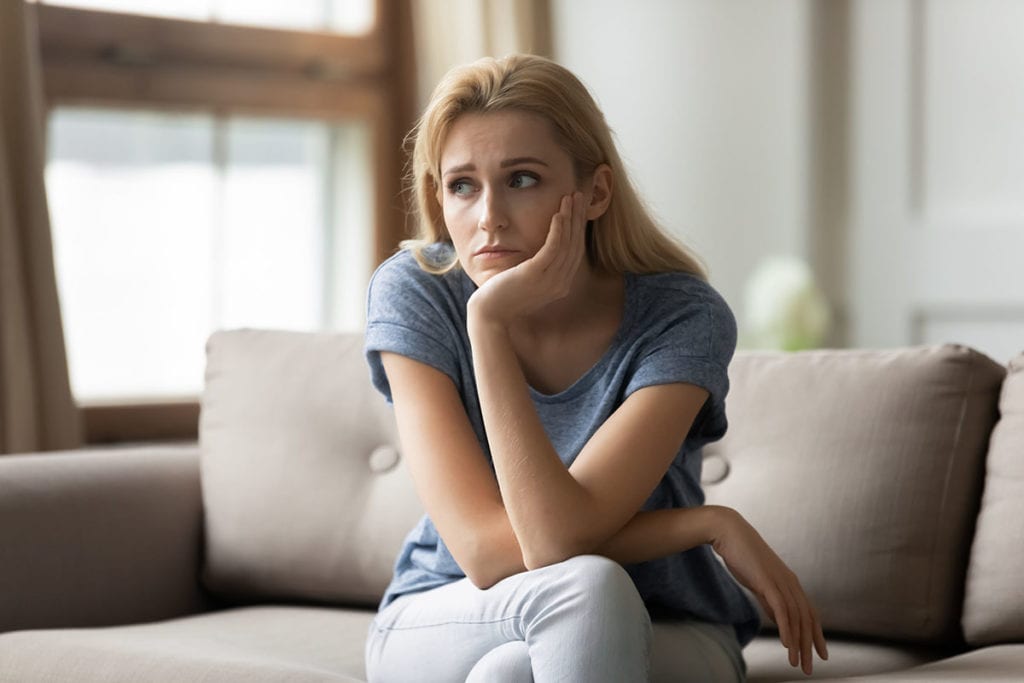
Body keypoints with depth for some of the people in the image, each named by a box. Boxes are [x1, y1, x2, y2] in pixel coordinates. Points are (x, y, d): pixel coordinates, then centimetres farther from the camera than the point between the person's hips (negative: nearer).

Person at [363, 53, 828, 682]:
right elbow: (485, 549, -22)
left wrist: (491, 318, -33)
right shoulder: (413, 294, -15)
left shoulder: (681, 318, -18)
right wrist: (711, 525, -20)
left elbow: (558, 538, -30)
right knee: (588, 587, -33)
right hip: (445, 624, 1)